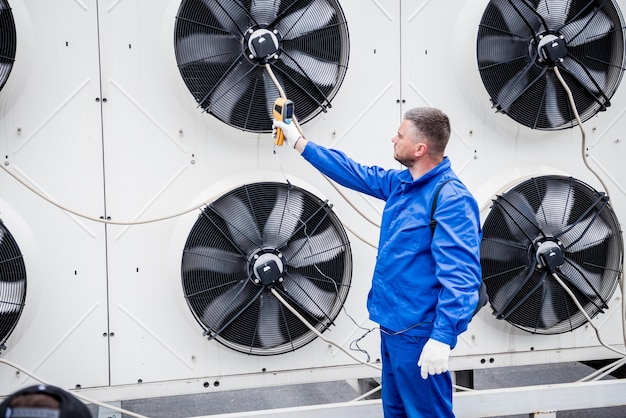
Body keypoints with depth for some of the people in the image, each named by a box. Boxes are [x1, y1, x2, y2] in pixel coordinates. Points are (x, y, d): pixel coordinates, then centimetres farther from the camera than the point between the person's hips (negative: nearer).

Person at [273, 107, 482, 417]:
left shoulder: (451, 199, -22)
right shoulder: (400, 182, 6)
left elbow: (460, 276, -27)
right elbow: (354, 173, 22)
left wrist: (443, 338, -31)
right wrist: (299, 142, 24)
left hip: (417, 331, -10)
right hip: (393, 324, 10)